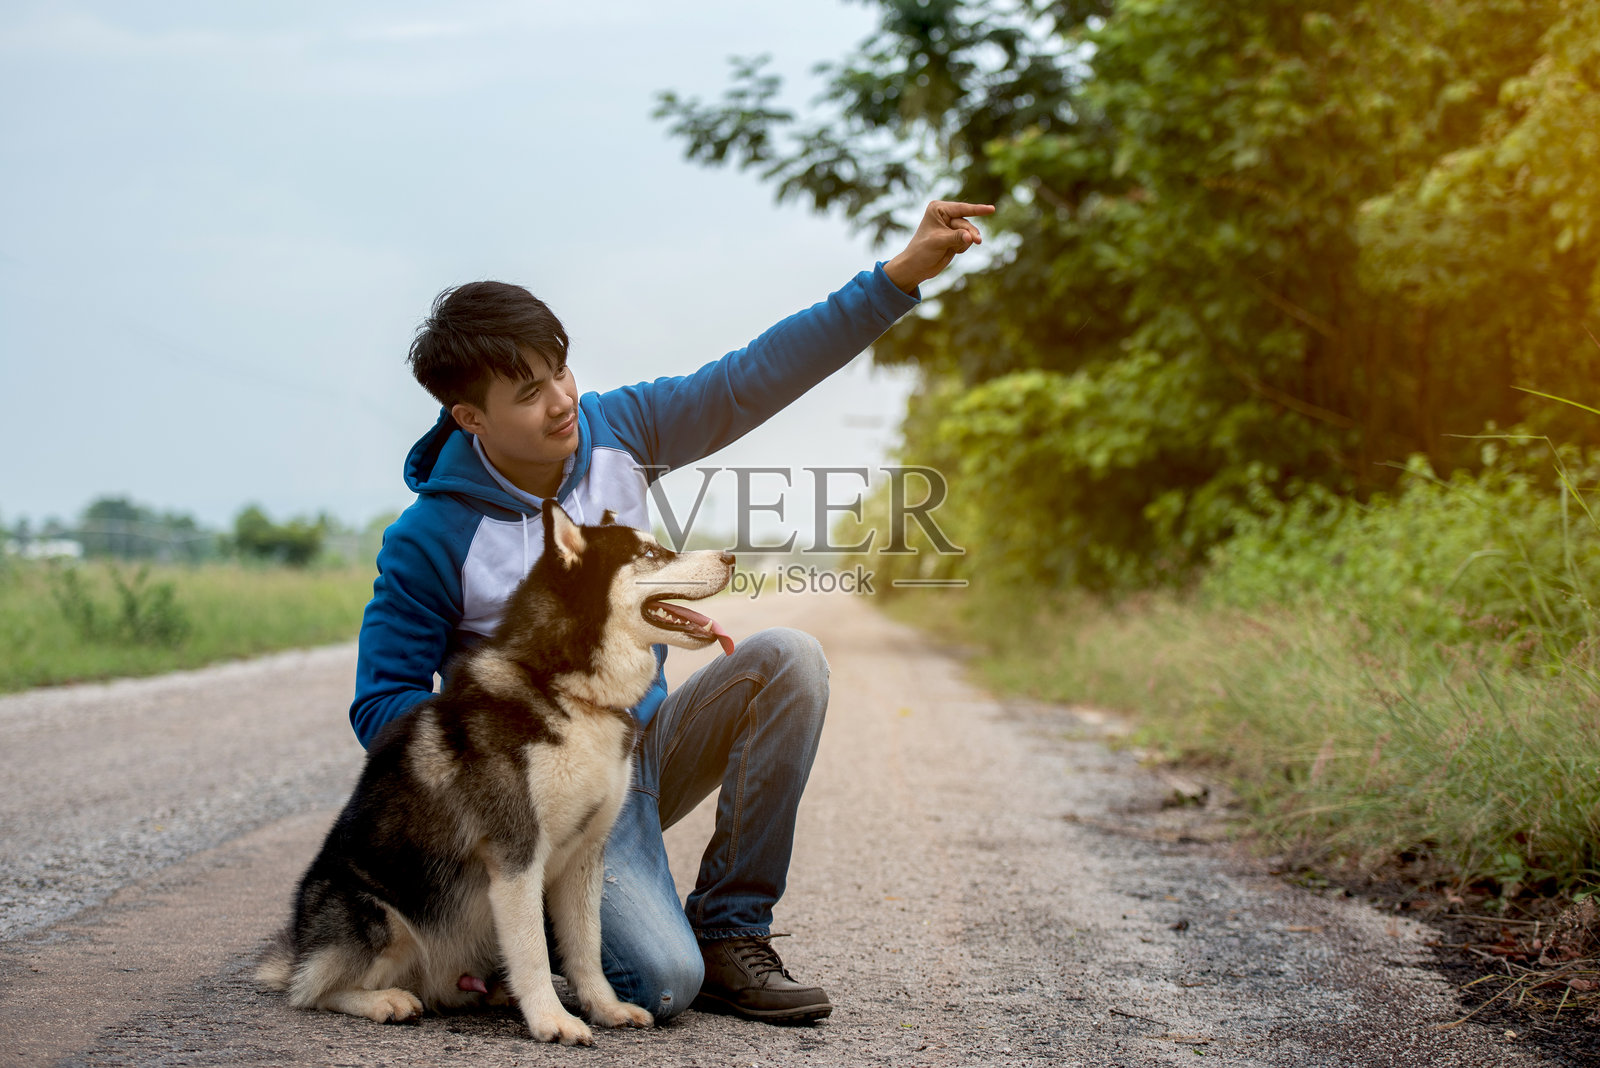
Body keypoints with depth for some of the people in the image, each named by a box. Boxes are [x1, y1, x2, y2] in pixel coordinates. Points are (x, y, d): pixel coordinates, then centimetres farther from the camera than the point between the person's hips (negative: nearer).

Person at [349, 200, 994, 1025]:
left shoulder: (613, 431, -4)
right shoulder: (431, 540, -17)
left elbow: (758, 377, -8)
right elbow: (380, 705, -10)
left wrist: (903, 274, -16)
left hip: (650, 743, 6)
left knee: (786, 659, -21)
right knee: (662, 980, -27)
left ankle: (728, 932, -10)